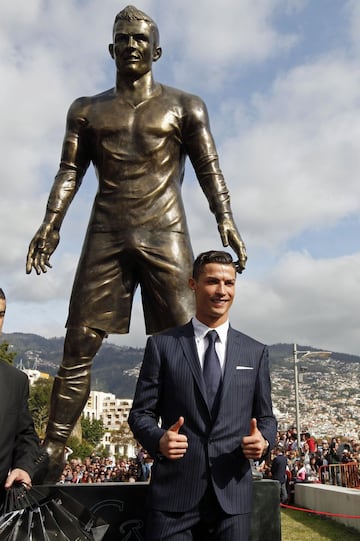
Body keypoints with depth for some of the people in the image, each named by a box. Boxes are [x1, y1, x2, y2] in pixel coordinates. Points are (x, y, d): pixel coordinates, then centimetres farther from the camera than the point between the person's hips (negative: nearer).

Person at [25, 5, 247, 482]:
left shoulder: (184, 106, 14)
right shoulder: (86, 110, 19)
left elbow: (209, 169, 6)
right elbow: (70, 171, 12)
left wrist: (225, 219, -10)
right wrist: (50, 224, -3)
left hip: (165, 234, -1)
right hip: (105, 236, 2)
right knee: (79, 345, -3)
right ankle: (51, 454, 2)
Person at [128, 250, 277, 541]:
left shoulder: (256, 352, 8)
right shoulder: (162, 344, 2)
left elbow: (265, 417, 12)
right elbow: (141, 412, 2)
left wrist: (264, 440, -10)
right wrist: (158, 439, -18)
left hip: (233, 495, 2)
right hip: (174, 492, -1)